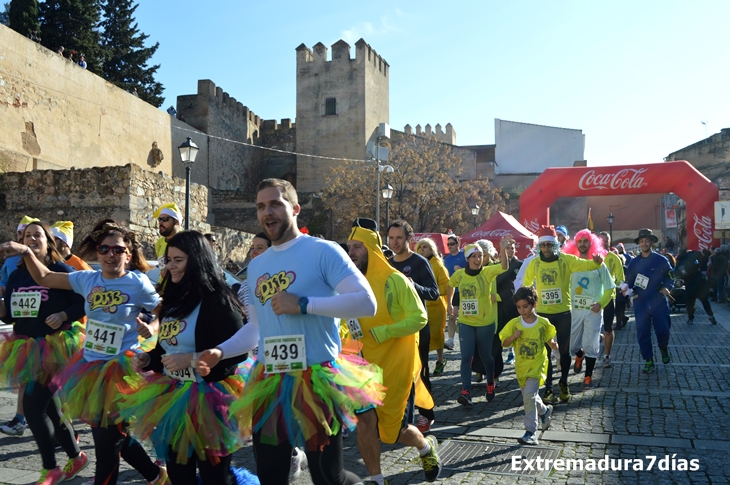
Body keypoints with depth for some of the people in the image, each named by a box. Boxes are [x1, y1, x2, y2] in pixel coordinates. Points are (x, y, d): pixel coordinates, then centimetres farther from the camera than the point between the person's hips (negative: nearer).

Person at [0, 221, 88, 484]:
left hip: (55, 347, -7)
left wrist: (63, 316, -25)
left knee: (33, 406, -9)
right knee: (48, 407, 13)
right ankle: (76, 457, 30)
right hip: (27, 349, 7)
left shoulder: (62, 270, -9)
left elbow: (83, 305, -9)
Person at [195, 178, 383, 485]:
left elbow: (366, 302, -18)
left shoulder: (322, 251, -9)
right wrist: (220, 352, 3)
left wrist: (303, 304, -22)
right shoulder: (255, 266, 12)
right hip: (268, 383, 6)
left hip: (316, 379, -6)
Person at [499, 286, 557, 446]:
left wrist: (554, 346, -13)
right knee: (529, 396, 18)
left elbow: (549, 340, 6)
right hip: (521, 367, 4)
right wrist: (514, 336, -21)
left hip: (537, 366, -4)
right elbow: (504, 343, -3)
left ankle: (531, 432, -7)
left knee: (529, 396, -15)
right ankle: (545, 411, 49)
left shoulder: (543, 323, -8)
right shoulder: (514, 324, -5)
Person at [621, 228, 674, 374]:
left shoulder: (661, 260, 1)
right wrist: (626, 289, -9)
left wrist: (667, 287, -15)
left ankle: (663, 349, 34)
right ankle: (648, 361, 15)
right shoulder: (634, 262, 8)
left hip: (659, 302, -2)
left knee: (662, 331, 0)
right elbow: (629, 281, 11)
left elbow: (670, 277, 4)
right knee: (642, 333, 2)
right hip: (640, 303, 2)